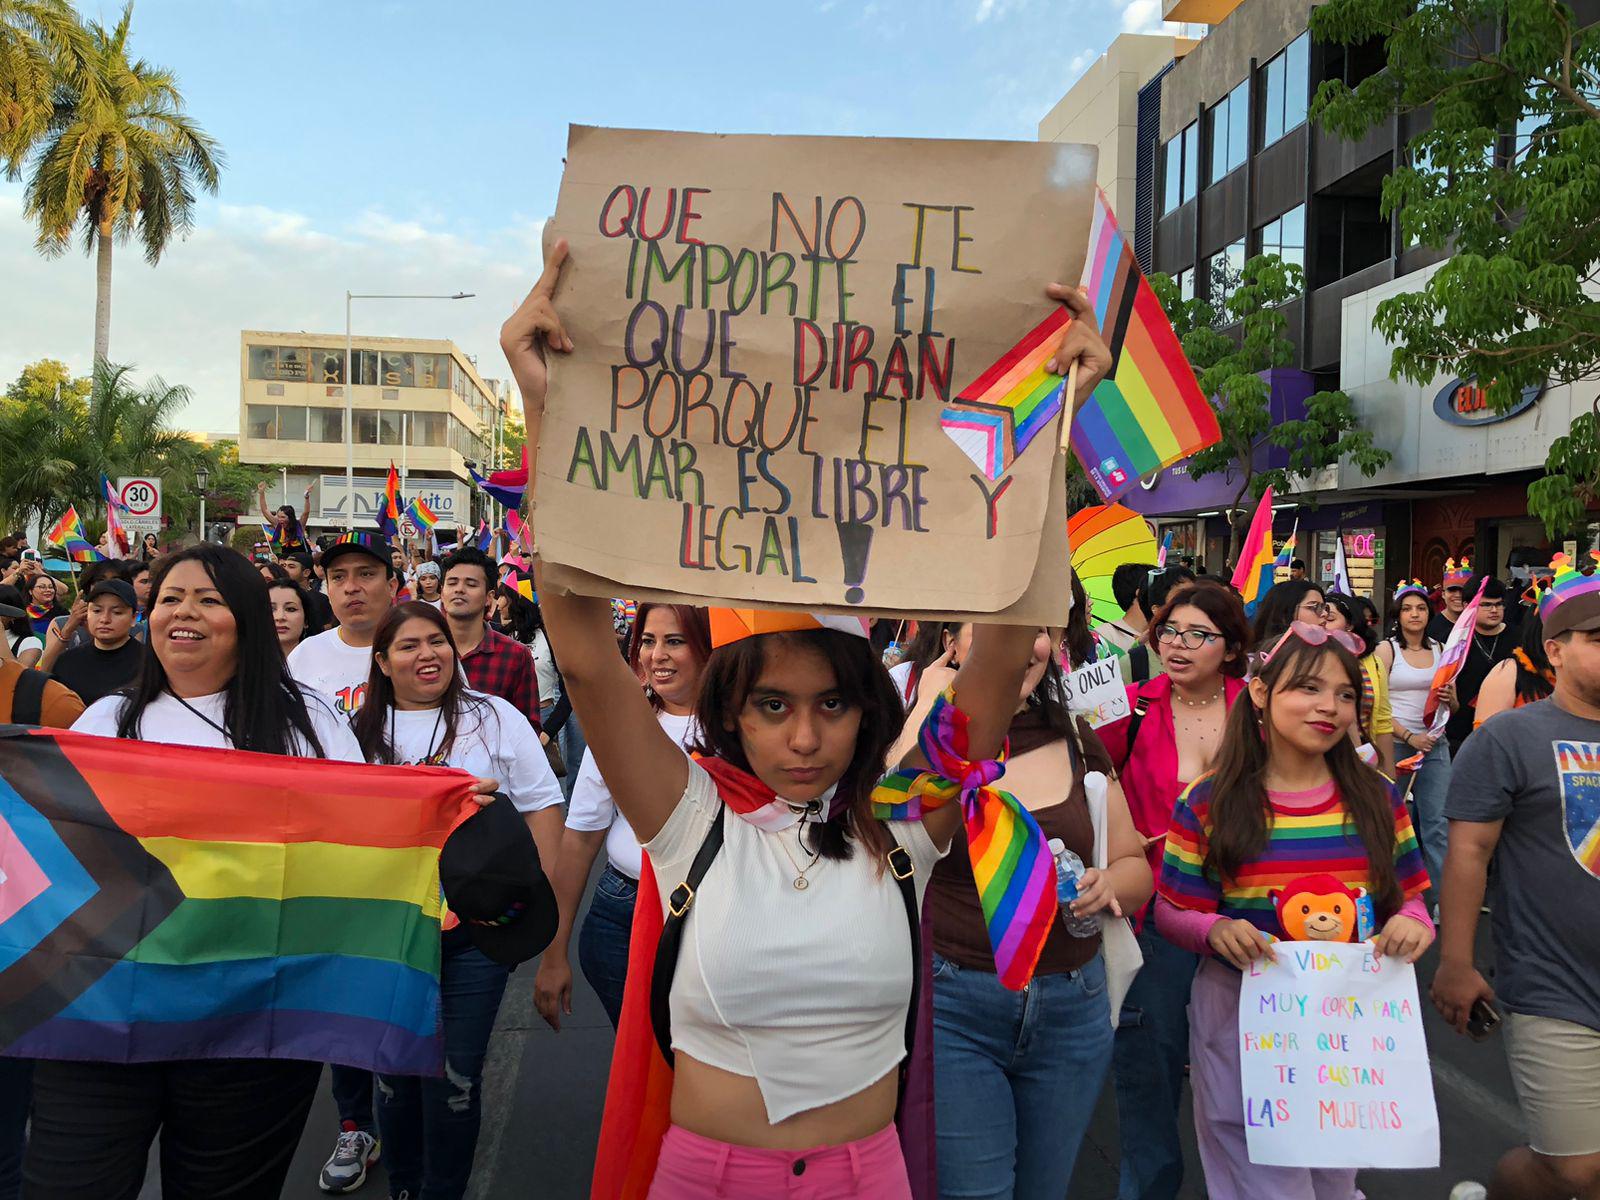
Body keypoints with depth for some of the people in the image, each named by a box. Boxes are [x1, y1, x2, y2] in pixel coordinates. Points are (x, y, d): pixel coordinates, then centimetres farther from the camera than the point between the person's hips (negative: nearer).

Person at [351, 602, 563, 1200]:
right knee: (396, 1069, 14)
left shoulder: (494, 718, -2)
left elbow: (541, 806, -1)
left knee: (455, 1076, 3)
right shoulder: (360, 732, 5)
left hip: (477, 930, -2)